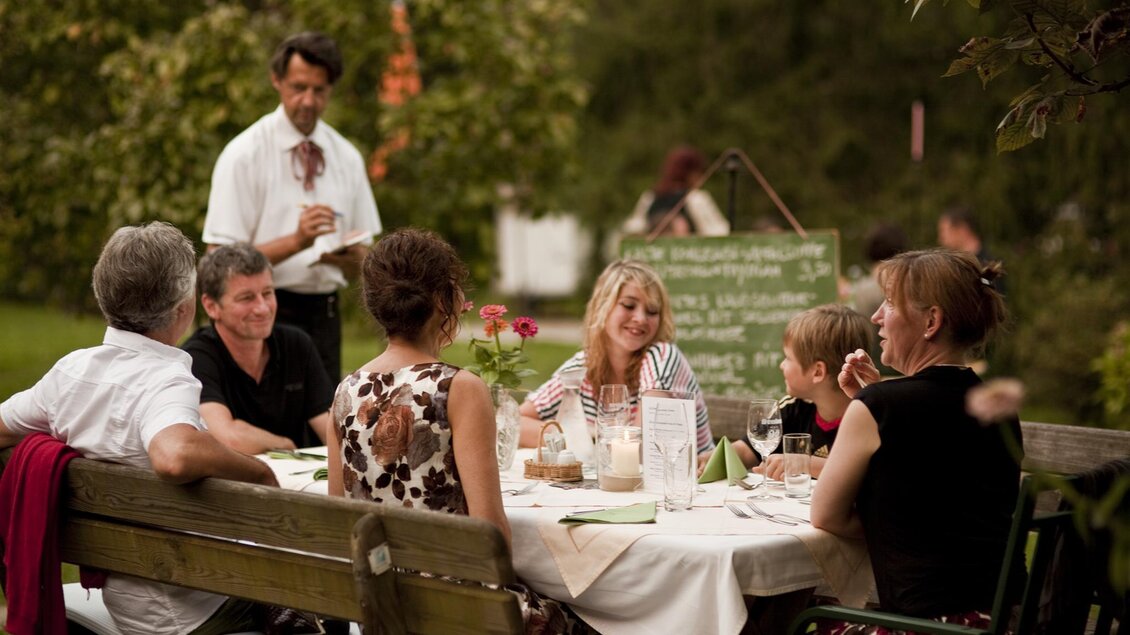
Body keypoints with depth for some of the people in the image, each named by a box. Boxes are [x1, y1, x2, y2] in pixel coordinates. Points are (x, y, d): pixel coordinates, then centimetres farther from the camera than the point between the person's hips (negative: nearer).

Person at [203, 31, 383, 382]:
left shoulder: (346, 157, 10)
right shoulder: (243, 155, -5)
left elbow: (361, 263, 14)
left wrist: (349, 257, -10)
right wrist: (296, 241, -23)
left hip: (325, 313, 5)